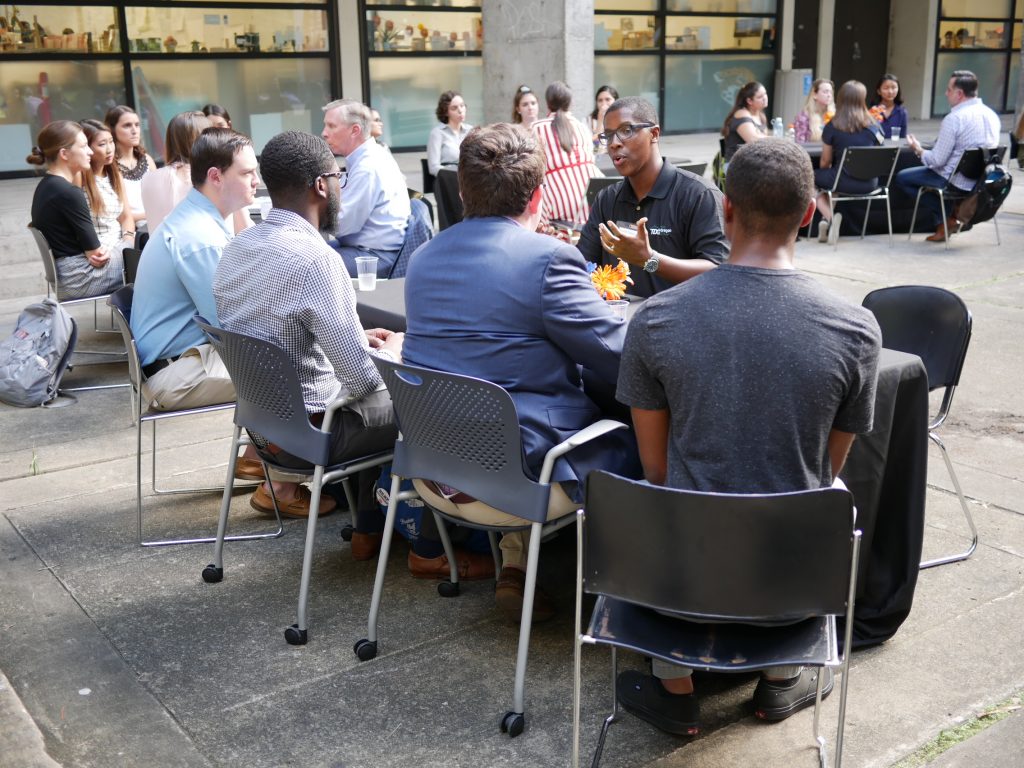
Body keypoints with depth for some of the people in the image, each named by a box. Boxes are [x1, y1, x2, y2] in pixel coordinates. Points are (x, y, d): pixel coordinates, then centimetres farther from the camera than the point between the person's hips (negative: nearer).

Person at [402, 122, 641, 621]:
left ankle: (515, 566, 23)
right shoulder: (548, 258, -16)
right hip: (517, 479, -7)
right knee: (630, 444, 13)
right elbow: (622, 361, -14)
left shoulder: (424, 257, 7)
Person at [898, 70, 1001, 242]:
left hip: (958, 182, -9)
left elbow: (937, 160, -19)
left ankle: (946, 219, 3)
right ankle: (954, 211, 16)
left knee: (902, 178, 6)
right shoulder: (992, 115, 4)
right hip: (982, 180, 9)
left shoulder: (954, 119, -20)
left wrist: (918, 150, 1)